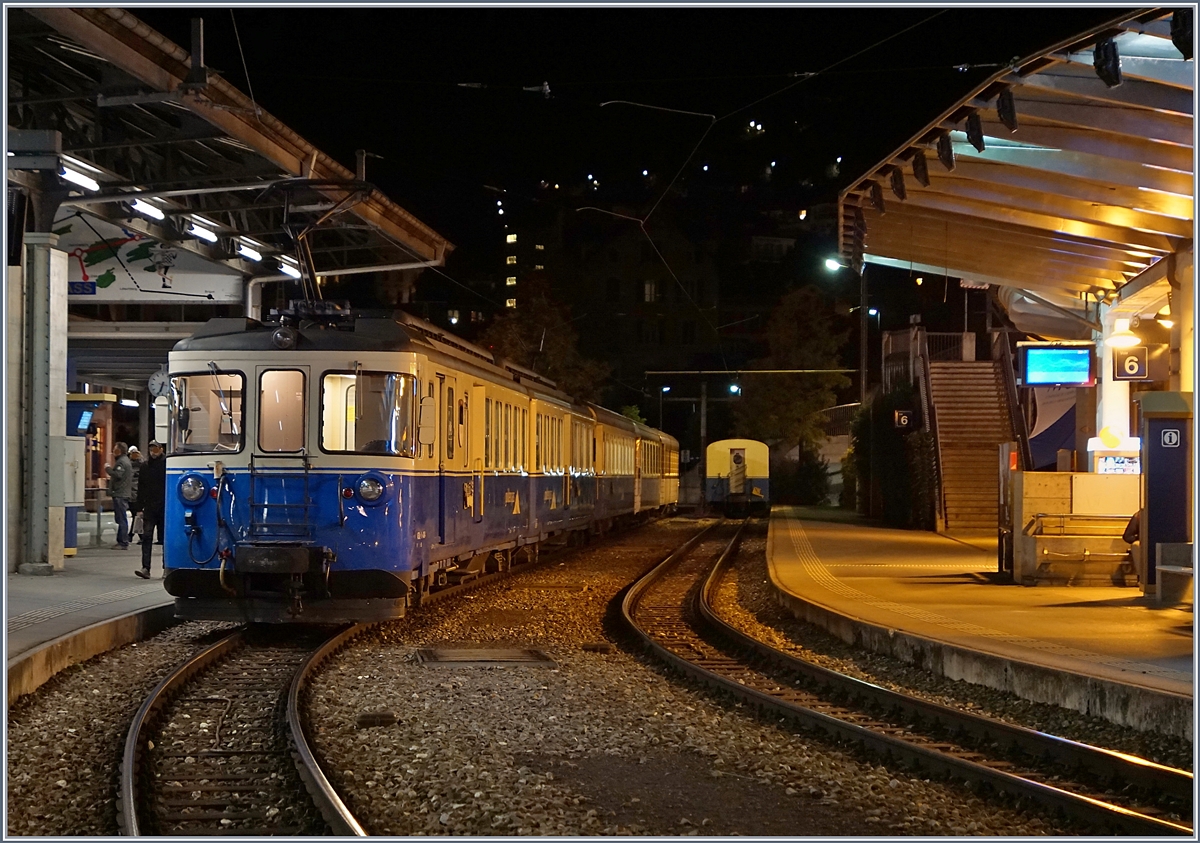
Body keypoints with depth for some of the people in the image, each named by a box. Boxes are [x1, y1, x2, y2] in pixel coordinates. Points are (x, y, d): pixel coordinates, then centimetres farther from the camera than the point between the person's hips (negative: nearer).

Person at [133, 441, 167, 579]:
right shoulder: (145, 466, 10)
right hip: (149, 509, 3)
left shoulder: (167, 464, -2)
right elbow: (141, 489, 12)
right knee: (146, 537, -6)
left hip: (164, 508, -3)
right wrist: (140, 508, 6)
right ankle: (145, 568, -10)